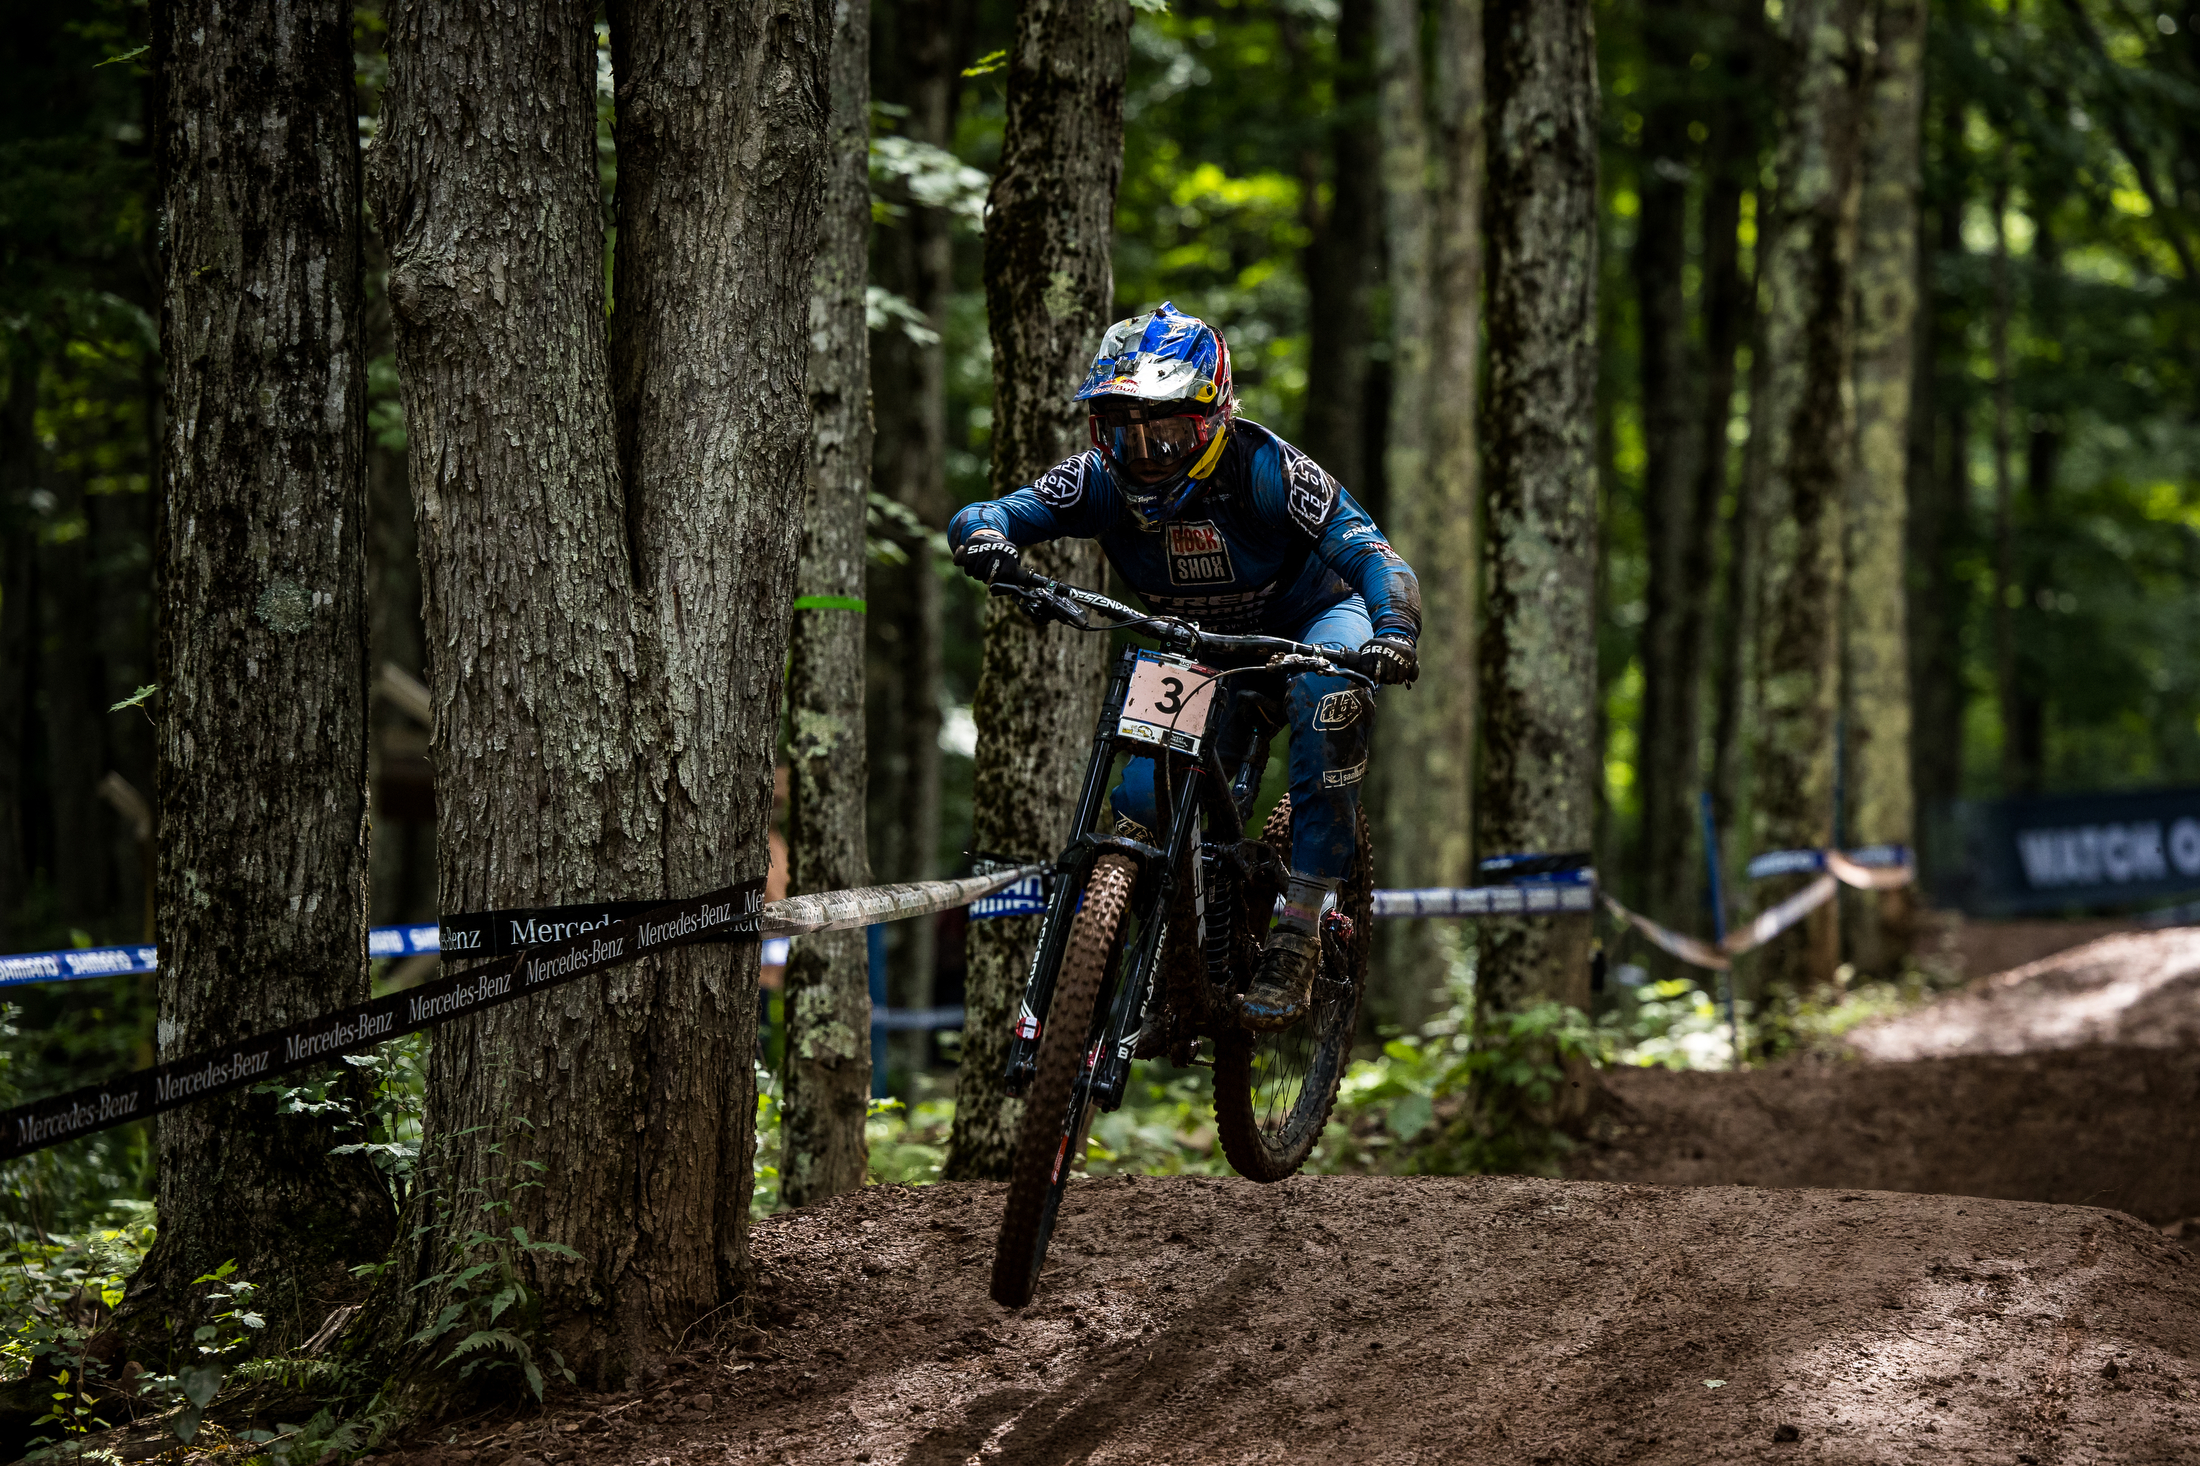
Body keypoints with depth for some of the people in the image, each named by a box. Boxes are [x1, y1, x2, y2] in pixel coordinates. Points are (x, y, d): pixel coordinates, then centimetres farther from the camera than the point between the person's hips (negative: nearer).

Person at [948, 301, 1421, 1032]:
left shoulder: (1261, 467, -30)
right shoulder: (1103, 479, -19)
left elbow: (1368, 552, -36)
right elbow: (992, 513, -23)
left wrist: (1393, 631, -56)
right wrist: (984, 533, -48)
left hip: (1310, 622, -4)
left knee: (1330, 696, -38)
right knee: (1141, 807, -14)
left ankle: (1298, 933, -32)